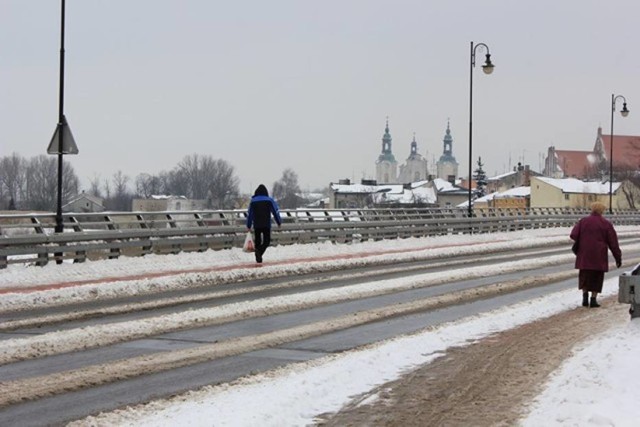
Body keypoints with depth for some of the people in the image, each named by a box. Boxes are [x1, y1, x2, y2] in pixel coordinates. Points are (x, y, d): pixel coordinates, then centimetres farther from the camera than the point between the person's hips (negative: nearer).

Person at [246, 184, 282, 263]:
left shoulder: (253, 201, 4)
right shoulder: (269, 200, -1)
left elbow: (249, 214, 7)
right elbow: (275, 211, 0)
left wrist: (248, 226, 14)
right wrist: (279, 222, 11)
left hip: (256, 225, 2)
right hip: (266, 225, -2)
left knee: (257, 241, 14)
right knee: (267, 240, 5)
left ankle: (258, 258, 12)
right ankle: (260, 252, -23)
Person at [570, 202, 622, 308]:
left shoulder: (583, 221, 1)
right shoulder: (606, 224, -1)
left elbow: (573, 235, -9)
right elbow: (613, 243, -3)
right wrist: (618, 258, 3)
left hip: (584, 255, 1)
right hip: (599, 256, -1)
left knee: (584, 275, 15)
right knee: (596, 277, 8)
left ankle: (585, 296, 0)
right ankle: (593, 299, 4)